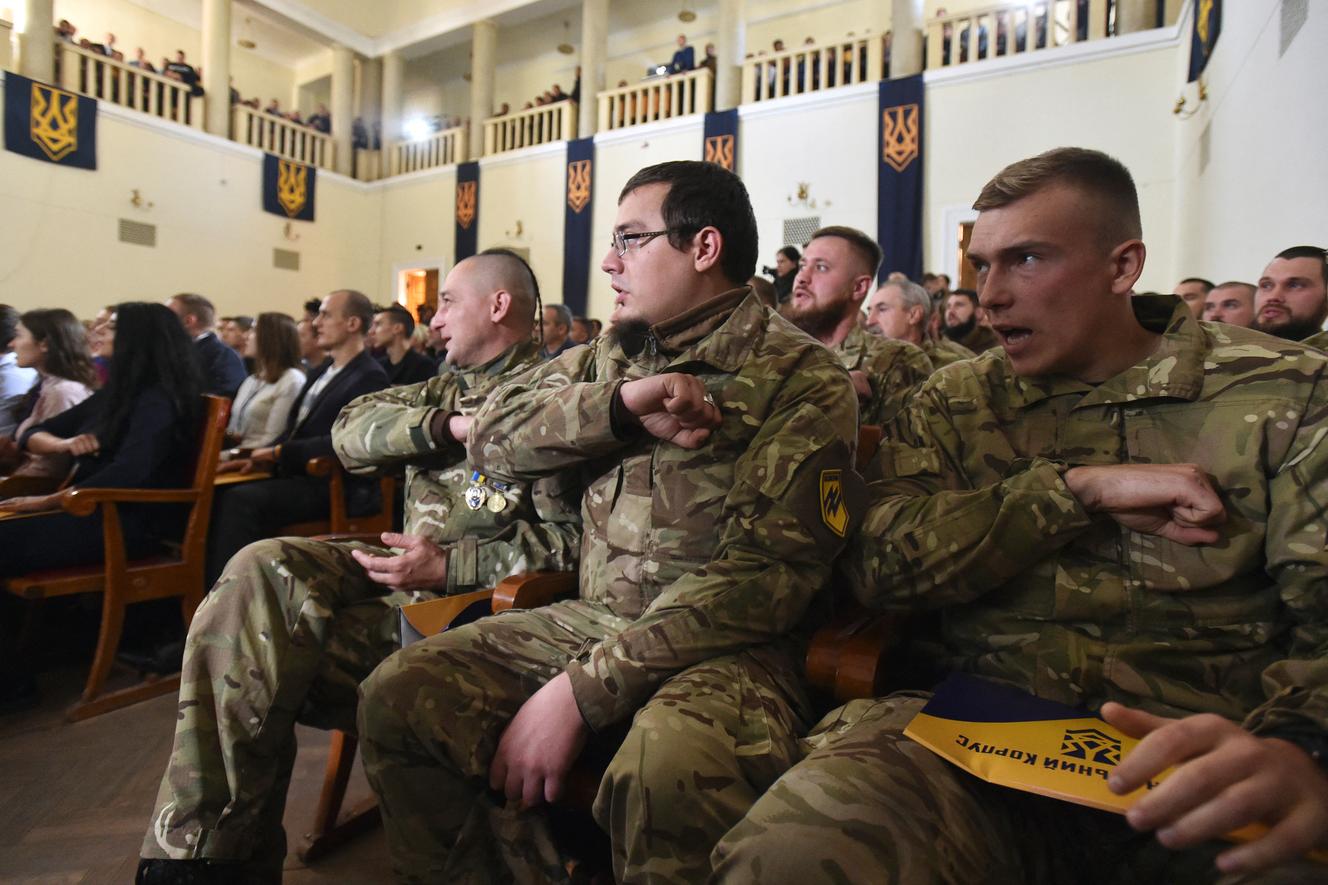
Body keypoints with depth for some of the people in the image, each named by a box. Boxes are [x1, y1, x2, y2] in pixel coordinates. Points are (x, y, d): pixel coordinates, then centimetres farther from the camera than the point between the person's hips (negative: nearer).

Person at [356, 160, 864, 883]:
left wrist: (582, 689, -21)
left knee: (667, 768, -35)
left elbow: (763, 569, -17)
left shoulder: (804, 381, -8)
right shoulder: (611, 353, 12)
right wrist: (624, 404, -15)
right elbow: (493, 437, 3)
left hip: (720, 644, -5)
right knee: (397, 693, -10)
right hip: (589, 618, 6)